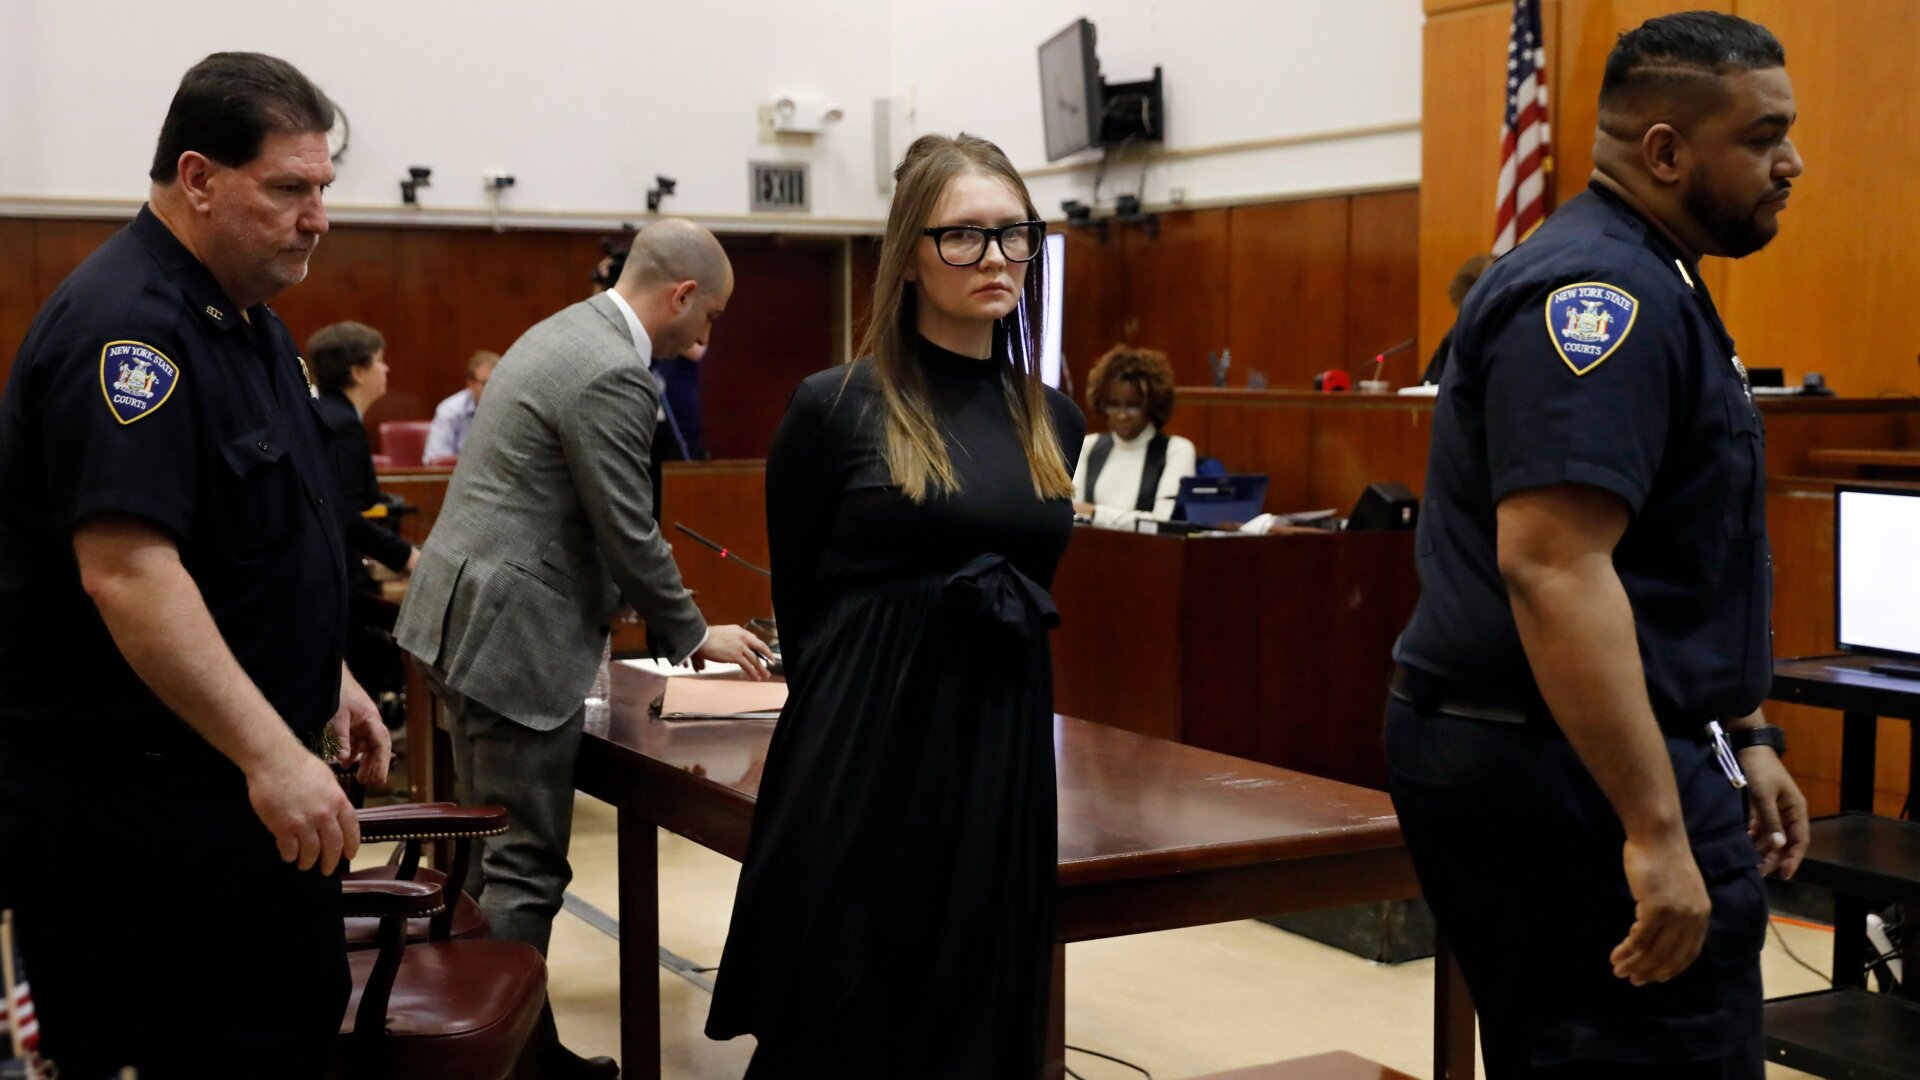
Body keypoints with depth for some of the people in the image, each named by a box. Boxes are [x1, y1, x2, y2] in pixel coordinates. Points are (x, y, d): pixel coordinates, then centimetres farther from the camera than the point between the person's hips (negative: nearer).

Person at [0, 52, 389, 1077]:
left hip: (237, 787, 10)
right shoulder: (123, 327, -20)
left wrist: (329, 678, 20)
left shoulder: (247, 320, 13)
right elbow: (125, 570, -29)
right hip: (134, 803, -10)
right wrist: (272, 752, -32)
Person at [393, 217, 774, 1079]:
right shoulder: (614, 375, -18)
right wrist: (694, 635, 0)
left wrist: (671, 623, 24)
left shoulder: (567, 332, 15)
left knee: (500, 844, 18)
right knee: (528, 861, -1)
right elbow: (629, 533, -15)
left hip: (467, 617, 11)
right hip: (510, 634, -11)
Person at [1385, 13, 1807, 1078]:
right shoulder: (1600, 292, -17)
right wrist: (1657, 830, -28)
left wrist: (1738, 732, 23)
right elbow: (1552, 566, -27)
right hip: (1578, 769, -11)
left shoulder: (1644, 284, 17)